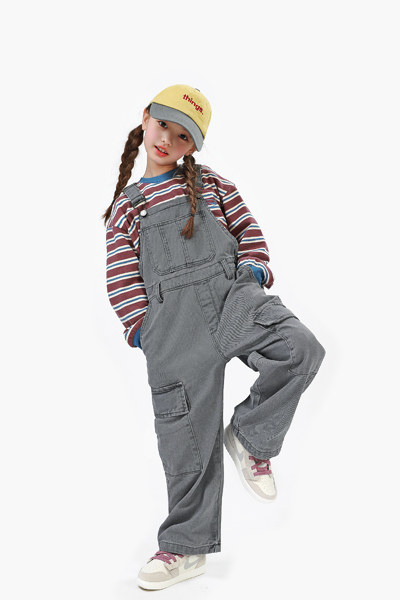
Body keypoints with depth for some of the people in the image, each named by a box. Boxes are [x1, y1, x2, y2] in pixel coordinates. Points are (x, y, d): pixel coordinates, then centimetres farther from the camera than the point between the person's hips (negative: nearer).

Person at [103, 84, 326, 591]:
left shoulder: (212, 185, 20)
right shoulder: (126, 207, 18)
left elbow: (247, 228, 20)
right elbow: (122, 276, 12)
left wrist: (255, 269, 0)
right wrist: (141, 327, -1)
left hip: (231, 292, 1)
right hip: (173, 317, 0)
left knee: (301, 349, -28)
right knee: (187, 434, 0)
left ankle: (250, 438, -3)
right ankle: (186, 547, 17)